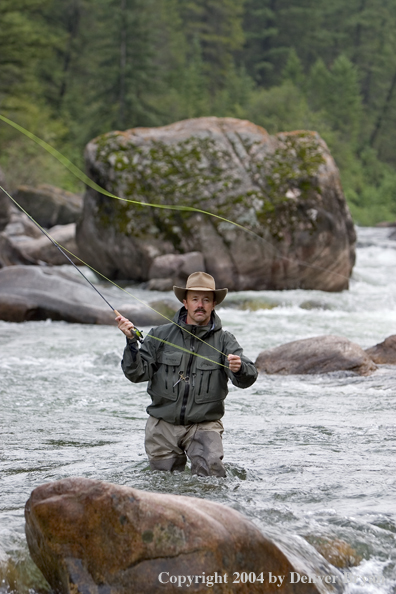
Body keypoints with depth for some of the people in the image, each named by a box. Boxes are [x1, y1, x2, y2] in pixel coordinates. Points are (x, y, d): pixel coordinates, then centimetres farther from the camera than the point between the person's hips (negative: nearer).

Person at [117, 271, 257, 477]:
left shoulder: (223, 340, 0)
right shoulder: (160, 335, 3)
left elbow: (248, 378, -14)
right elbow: (136, 373, -3)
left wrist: (239, 368, -38)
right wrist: (132, 341, -19)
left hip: (204, 425, -2)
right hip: (163, 424, 2)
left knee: (211, 472, -22)